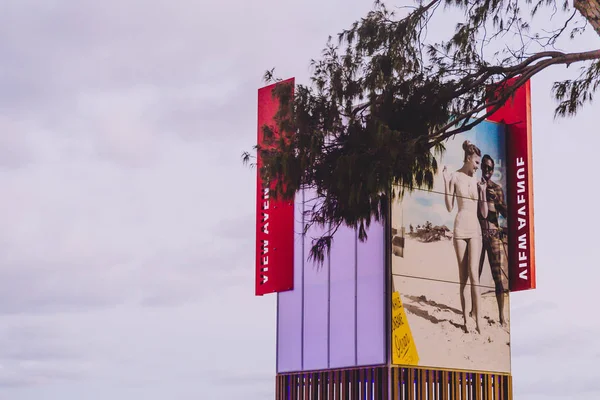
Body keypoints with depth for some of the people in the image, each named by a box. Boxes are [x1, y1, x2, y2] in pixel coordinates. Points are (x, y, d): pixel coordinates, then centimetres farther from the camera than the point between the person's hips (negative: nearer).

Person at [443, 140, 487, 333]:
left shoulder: (478, 180, 9)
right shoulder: (455, 177, 3)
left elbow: (484, 213, 9)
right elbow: (449, 207, -1)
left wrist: (483, 191, -2)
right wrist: (446, 182, -7)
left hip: (475, 229, 1)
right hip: (460, 228, -1)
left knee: (473, 273, -9)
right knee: (463, 275, 3)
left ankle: (477, 318, -13)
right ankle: (464, 315, 9)